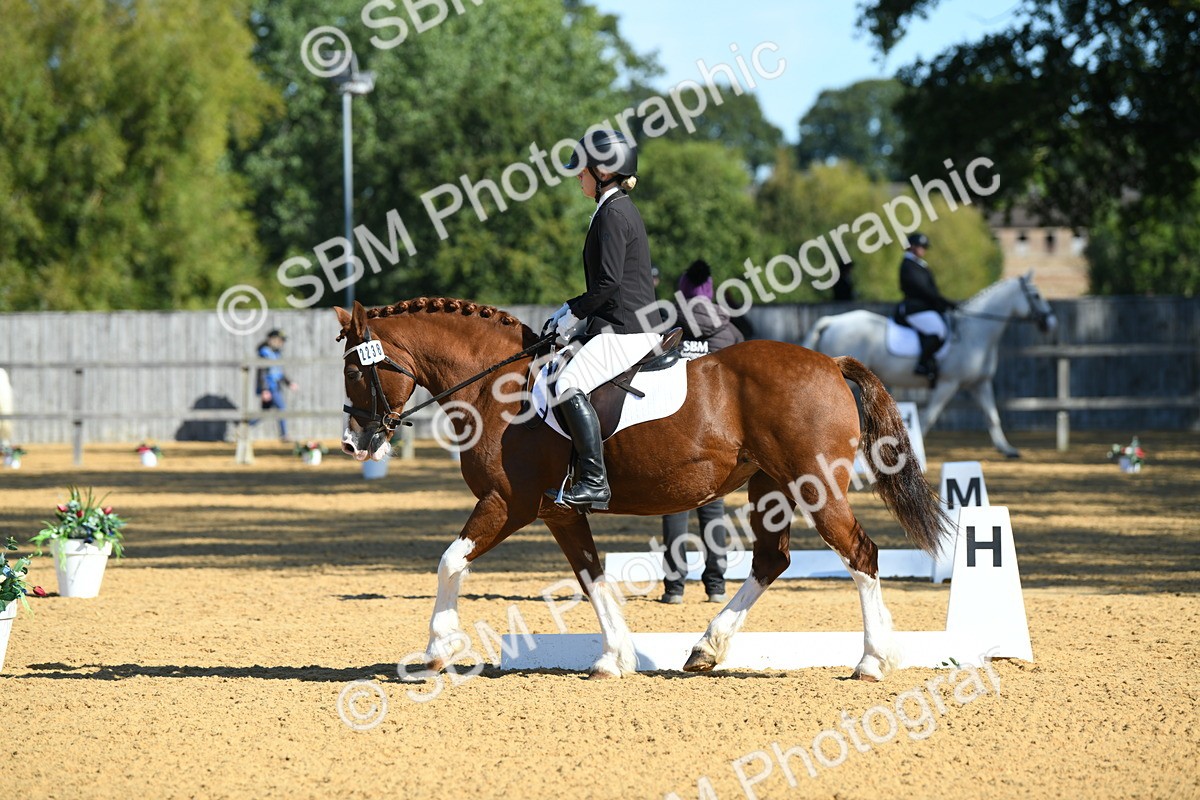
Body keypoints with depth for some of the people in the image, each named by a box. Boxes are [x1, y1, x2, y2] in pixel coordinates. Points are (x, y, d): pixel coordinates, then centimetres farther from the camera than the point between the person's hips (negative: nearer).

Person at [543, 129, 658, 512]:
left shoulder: (613, 214, -14)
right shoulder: (620, 209, 18)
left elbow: (608, 283, -20)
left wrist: (573, 313, -8)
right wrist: (572, 309, 15)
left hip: (627, 329, -11)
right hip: (620, 324, 11)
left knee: (570, 385, -25)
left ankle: (594, 483, -29)